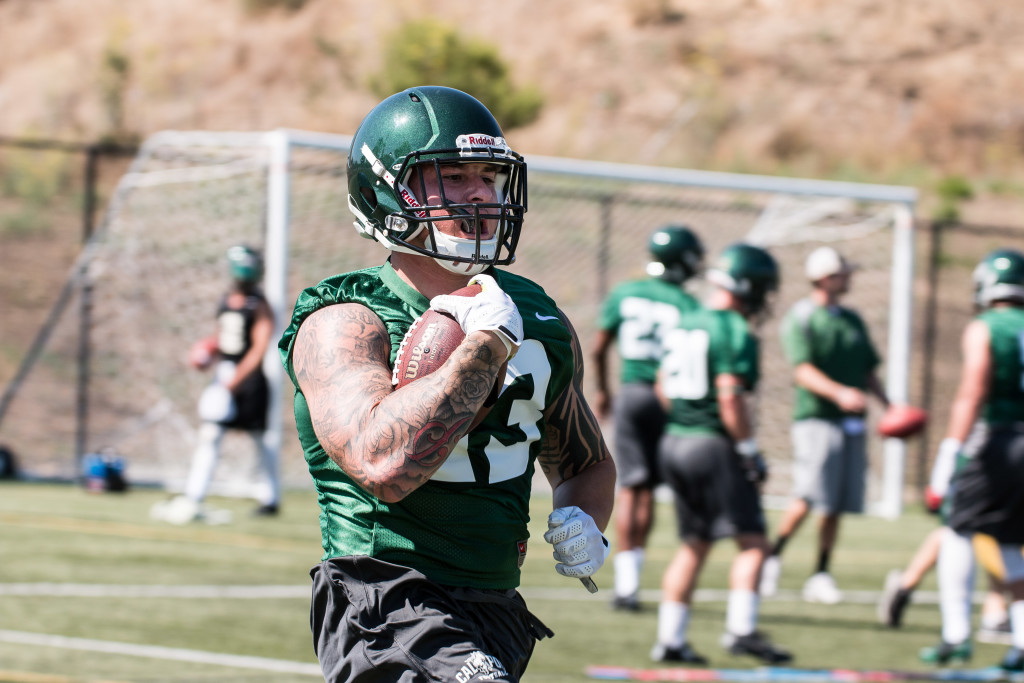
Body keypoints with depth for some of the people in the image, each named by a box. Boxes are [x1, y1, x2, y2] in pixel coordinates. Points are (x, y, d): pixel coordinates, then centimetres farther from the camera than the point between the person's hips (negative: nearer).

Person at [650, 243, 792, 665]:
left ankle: (670, 638, 12)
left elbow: (663, 388, 21)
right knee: (752, 542, -4)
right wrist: (751, 453, -15)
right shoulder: (735, 332, -14)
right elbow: (730, 398, -21)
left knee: (694, 546, 14)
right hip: (714, 445, -8)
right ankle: (741, 630, -14)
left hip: (675, 441, 8)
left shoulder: (683, 326, 13)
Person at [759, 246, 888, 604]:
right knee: (809, 498, -15)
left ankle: (820, 576, 11)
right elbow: (803, 372, -16)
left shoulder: (852, 320, 17)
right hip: (816, 417, -6)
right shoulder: (801, 319, -5)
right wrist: (839, 393, -31)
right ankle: (772, 558, 3)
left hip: (851, 423, 6)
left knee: (835, 506, 5)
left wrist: (889, 406, 8)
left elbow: (868, 371, 22)